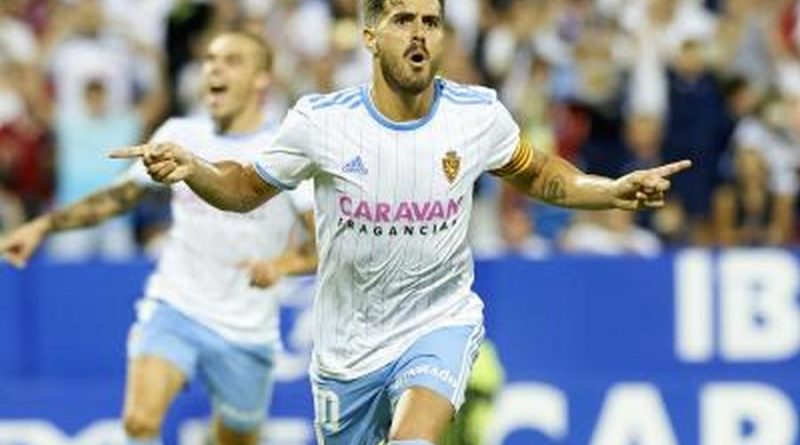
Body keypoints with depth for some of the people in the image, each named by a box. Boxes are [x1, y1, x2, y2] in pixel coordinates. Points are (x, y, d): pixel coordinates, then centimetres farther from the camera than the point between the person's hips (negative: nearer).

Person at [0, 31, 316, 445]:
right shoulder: (179, 135, 4)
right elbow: (121, 195, 16)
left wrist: (284, 264, -33)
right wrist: (43, 225, 8)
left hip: (245, 333, -1)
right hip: (174, 306, 1)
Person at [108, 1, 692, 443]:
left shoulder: (479, 115, -9)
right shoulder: (321, 121, -13)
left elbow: (535, 174, 12)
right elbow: (248, 189, 2)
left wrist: (616, 192, -2)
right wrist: (189, 169, -18)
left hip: (440, 322, -1)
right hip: (348, 347, 1)